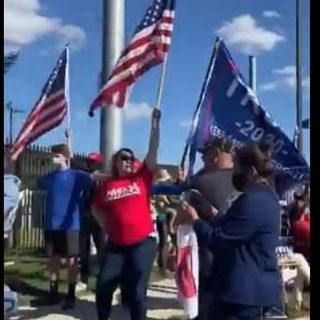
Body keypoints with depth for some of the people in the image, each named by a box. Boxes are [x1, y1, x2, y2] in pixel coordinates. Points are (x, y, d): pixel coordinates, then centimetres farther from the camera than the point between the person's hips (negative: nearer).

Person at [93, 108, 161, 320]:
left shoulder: (141, 178, 0)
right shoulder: (107, 185, 3)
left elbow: (153, 150, -7)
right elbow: (97, 209, 19)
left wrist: (155, 122, -10)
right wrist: (109, 224, 5)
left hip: (143, 242, -2)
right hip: (116, 245, 2)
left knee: (137, 291, 2)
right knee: (103, 288, 6)